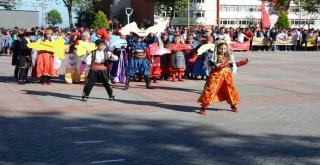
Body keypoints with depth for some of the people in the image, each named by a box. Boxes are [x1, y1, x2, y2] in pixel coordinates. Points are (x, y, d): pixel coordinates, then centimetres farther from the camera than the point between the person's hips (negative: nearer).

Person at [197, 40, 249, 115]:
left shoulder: (229, 56, 10)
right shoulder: (213, 56, -7)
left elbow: (234, 65, 18)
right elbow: (215, 66, -20)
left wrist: (243, 62, 9)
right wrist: (224, 64, -27)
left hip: (227, 76, 5)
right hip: (216, 76, -5)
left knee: (231, 90, 12)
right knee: (210, 89, -10)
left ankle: (233, 105, 32)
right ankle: (203, 107, -3)